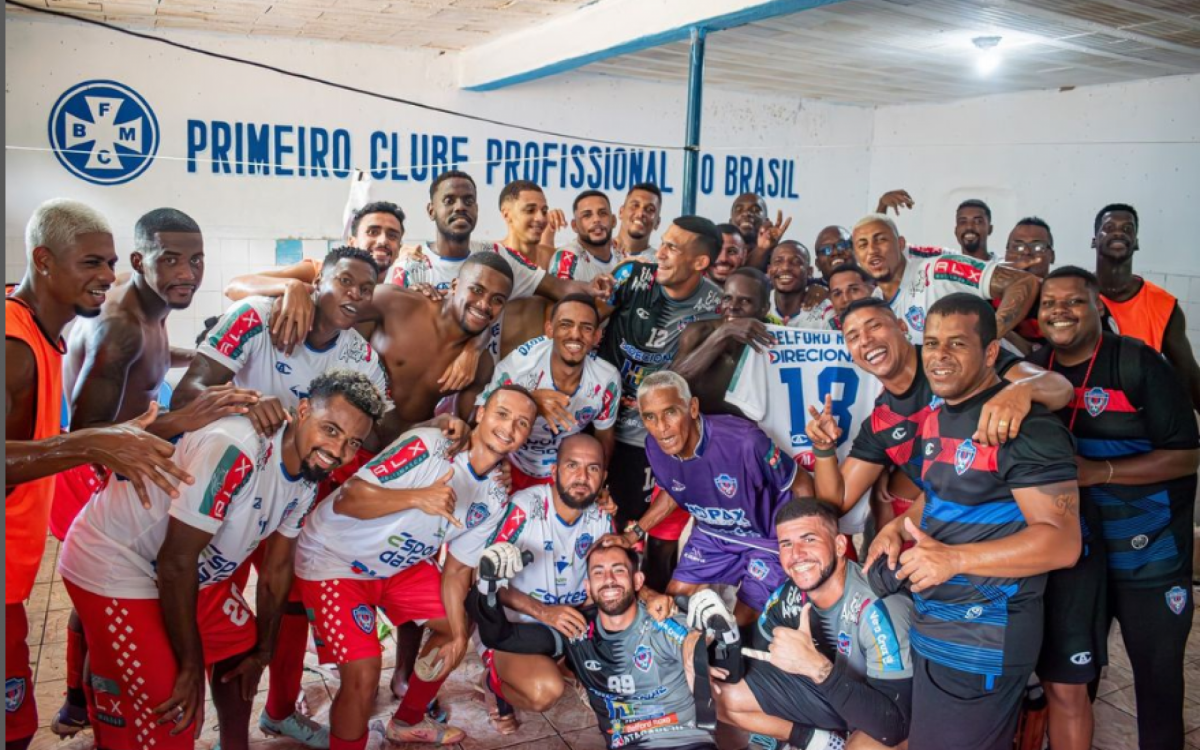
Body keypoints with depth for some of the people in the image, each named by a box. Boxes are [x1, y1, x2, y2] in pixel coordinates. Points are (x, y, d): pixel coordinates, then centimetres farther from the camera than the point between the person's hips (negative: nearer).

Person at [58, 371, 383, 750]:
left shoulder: (307, 477, -5)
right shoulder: (236, 450, -34)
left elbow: (277, 568, 7)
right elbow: (175, 563, -28)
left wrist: (263, 651, 14)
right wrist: (191, 666, -18)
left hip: (196, 570, 9)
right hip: (113, 564, -8)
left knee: (243, 649, 18)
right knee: (165, 713, -9)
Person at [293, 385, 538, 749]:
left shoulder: (494, 499, -4)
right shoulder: (428, 446, -27)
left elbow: (458, 568, 4)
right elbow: (346, 500, -33)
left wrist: (458, 633, -4)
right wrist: (418, 497, -47)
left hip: (401, 565, 8)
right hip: (334, 559, -7)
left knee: (460, 627, 14)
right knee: (364, 674, -18)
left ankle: (408, 721, 37)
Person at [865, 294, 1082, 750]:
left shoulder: (1026, 427, -19)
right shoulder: (939, 416, 10)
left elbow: (1062, 542, -23)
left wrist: (955, 558, -30)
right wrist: (900, 526, 3)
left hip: (984, 639, -9)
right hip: (932, 623, 9)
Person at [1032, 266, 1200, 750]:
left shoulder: (1136, 363, -12)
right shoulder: (1035, 370, 4)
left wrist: (1097, 471, -23)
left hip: (1150, 554, -4)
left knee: (1159, 679, 11)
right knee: (1067, 682, 8)